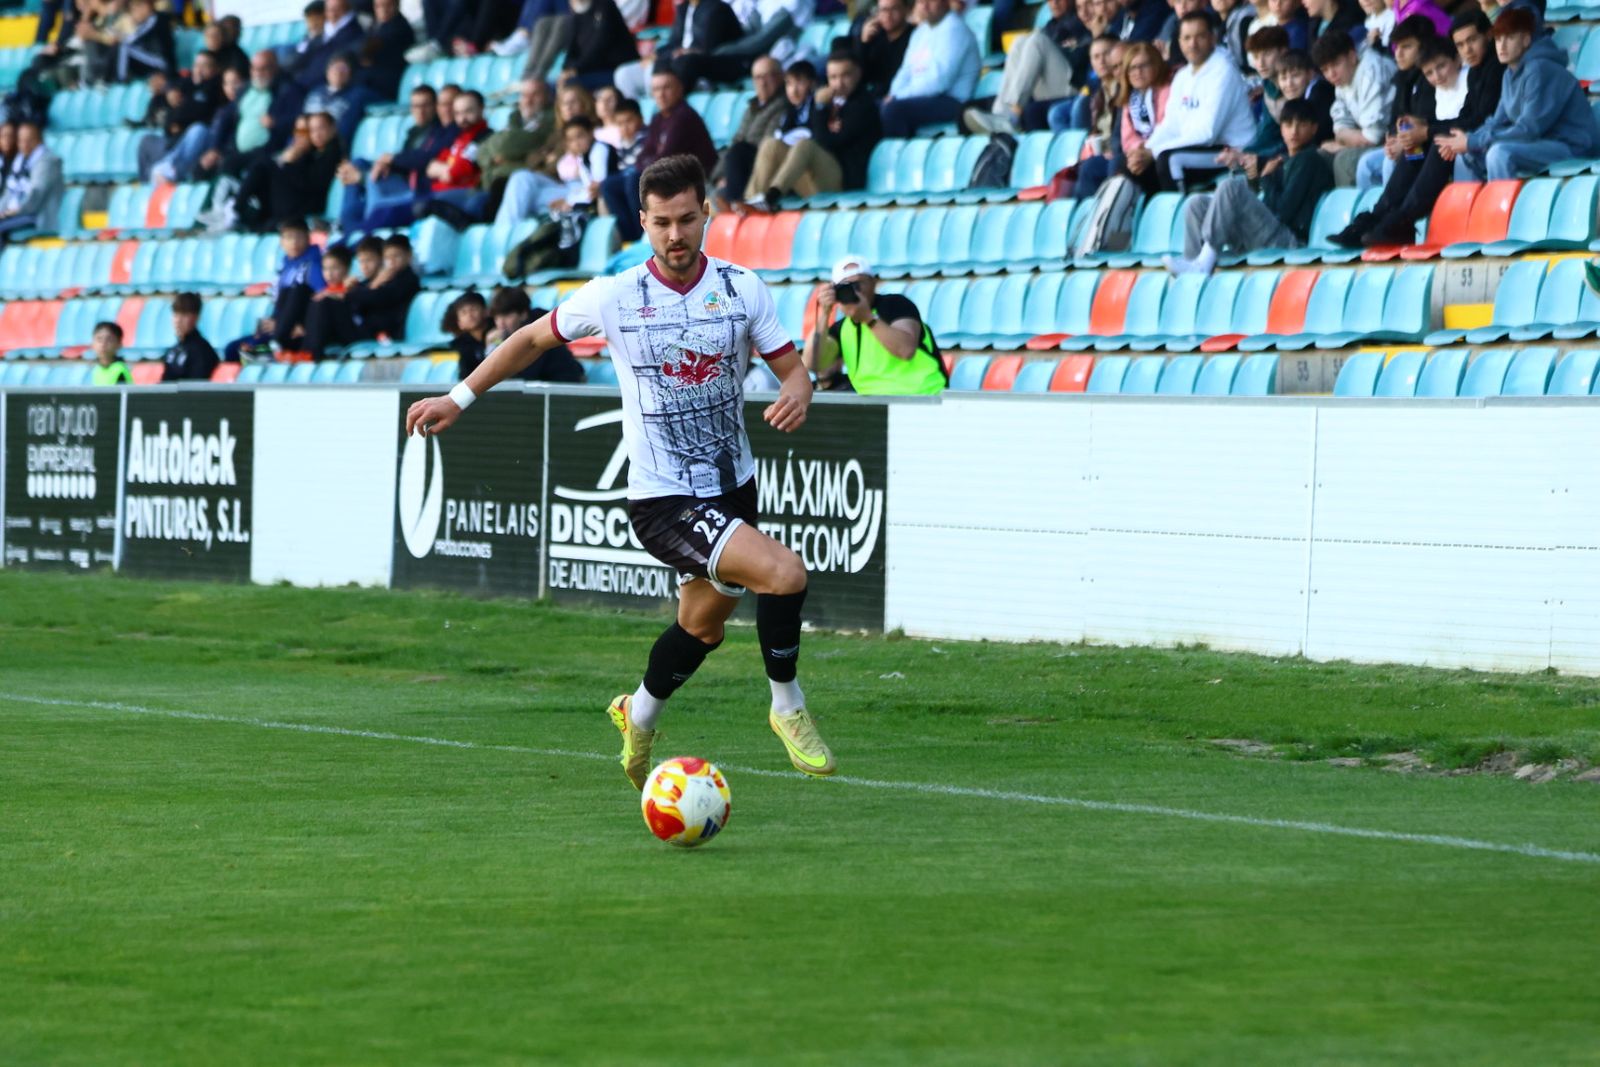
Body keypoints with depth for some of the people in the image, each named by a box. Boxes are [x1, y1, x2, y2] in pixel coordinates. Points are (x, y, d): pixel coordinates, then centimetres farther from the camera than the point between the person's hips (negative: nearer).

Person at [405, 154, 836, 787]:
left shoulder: (742, 289, -3)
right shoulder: (615, 297, -9)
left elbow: (793, 369, 1)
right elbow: (535, 338, 6)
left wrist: (796, 396, -23)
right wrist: (459, 398, 8)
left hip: (733, 485, 5)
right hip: (662, 500, -5)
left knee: (703, 625, 22)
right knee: (784, 574, -25)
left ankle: (639, 715, 51)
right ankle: (788, 708, -4)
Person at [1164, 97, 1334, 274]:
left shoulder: (1309, 160, -1)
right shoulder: (1284, 161, 23)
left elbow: (1283, 211, -11)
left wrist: (1267, 178, 3)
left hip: (1289, 238, -8)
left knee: (1231, 186, -23)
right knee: (1197, 204, 3)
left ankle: (1204, 263, -28)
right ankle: (1192, 262, -18)